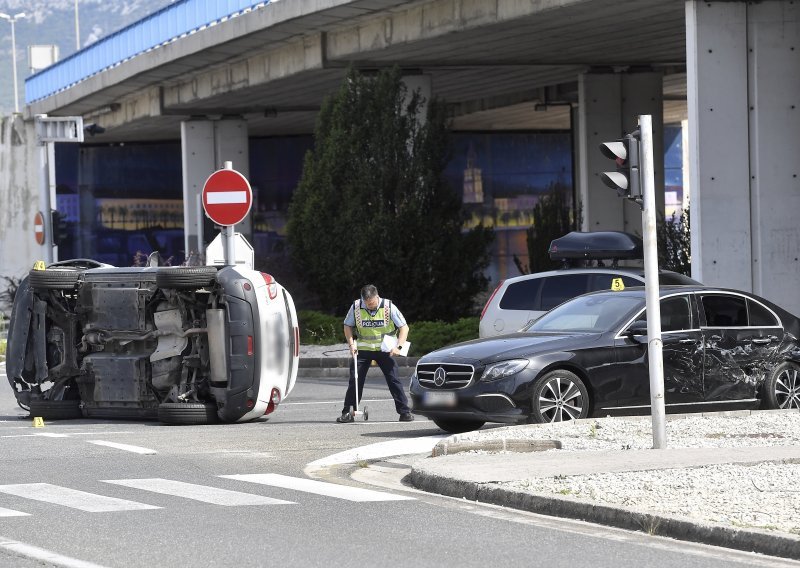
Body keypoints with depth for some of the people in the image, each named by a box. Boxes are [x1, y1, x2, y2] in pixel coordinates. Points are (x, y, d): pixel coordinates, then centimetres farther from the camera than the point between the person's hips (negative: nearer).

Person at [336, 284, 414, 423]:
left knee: (393, 379, -7)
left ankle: (404, 411, -1)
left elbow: (404, 327, -9)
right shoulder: (356, 307, -10)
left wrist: (398, 346, -21)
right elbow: (348, 326, 6)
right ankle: (347, 413, 5)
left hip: (384, 349, -2)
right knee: (355, 380, -2)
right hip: (363, 348, 2)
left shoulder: (389, 307, -15)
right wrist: (351, 344, -8)